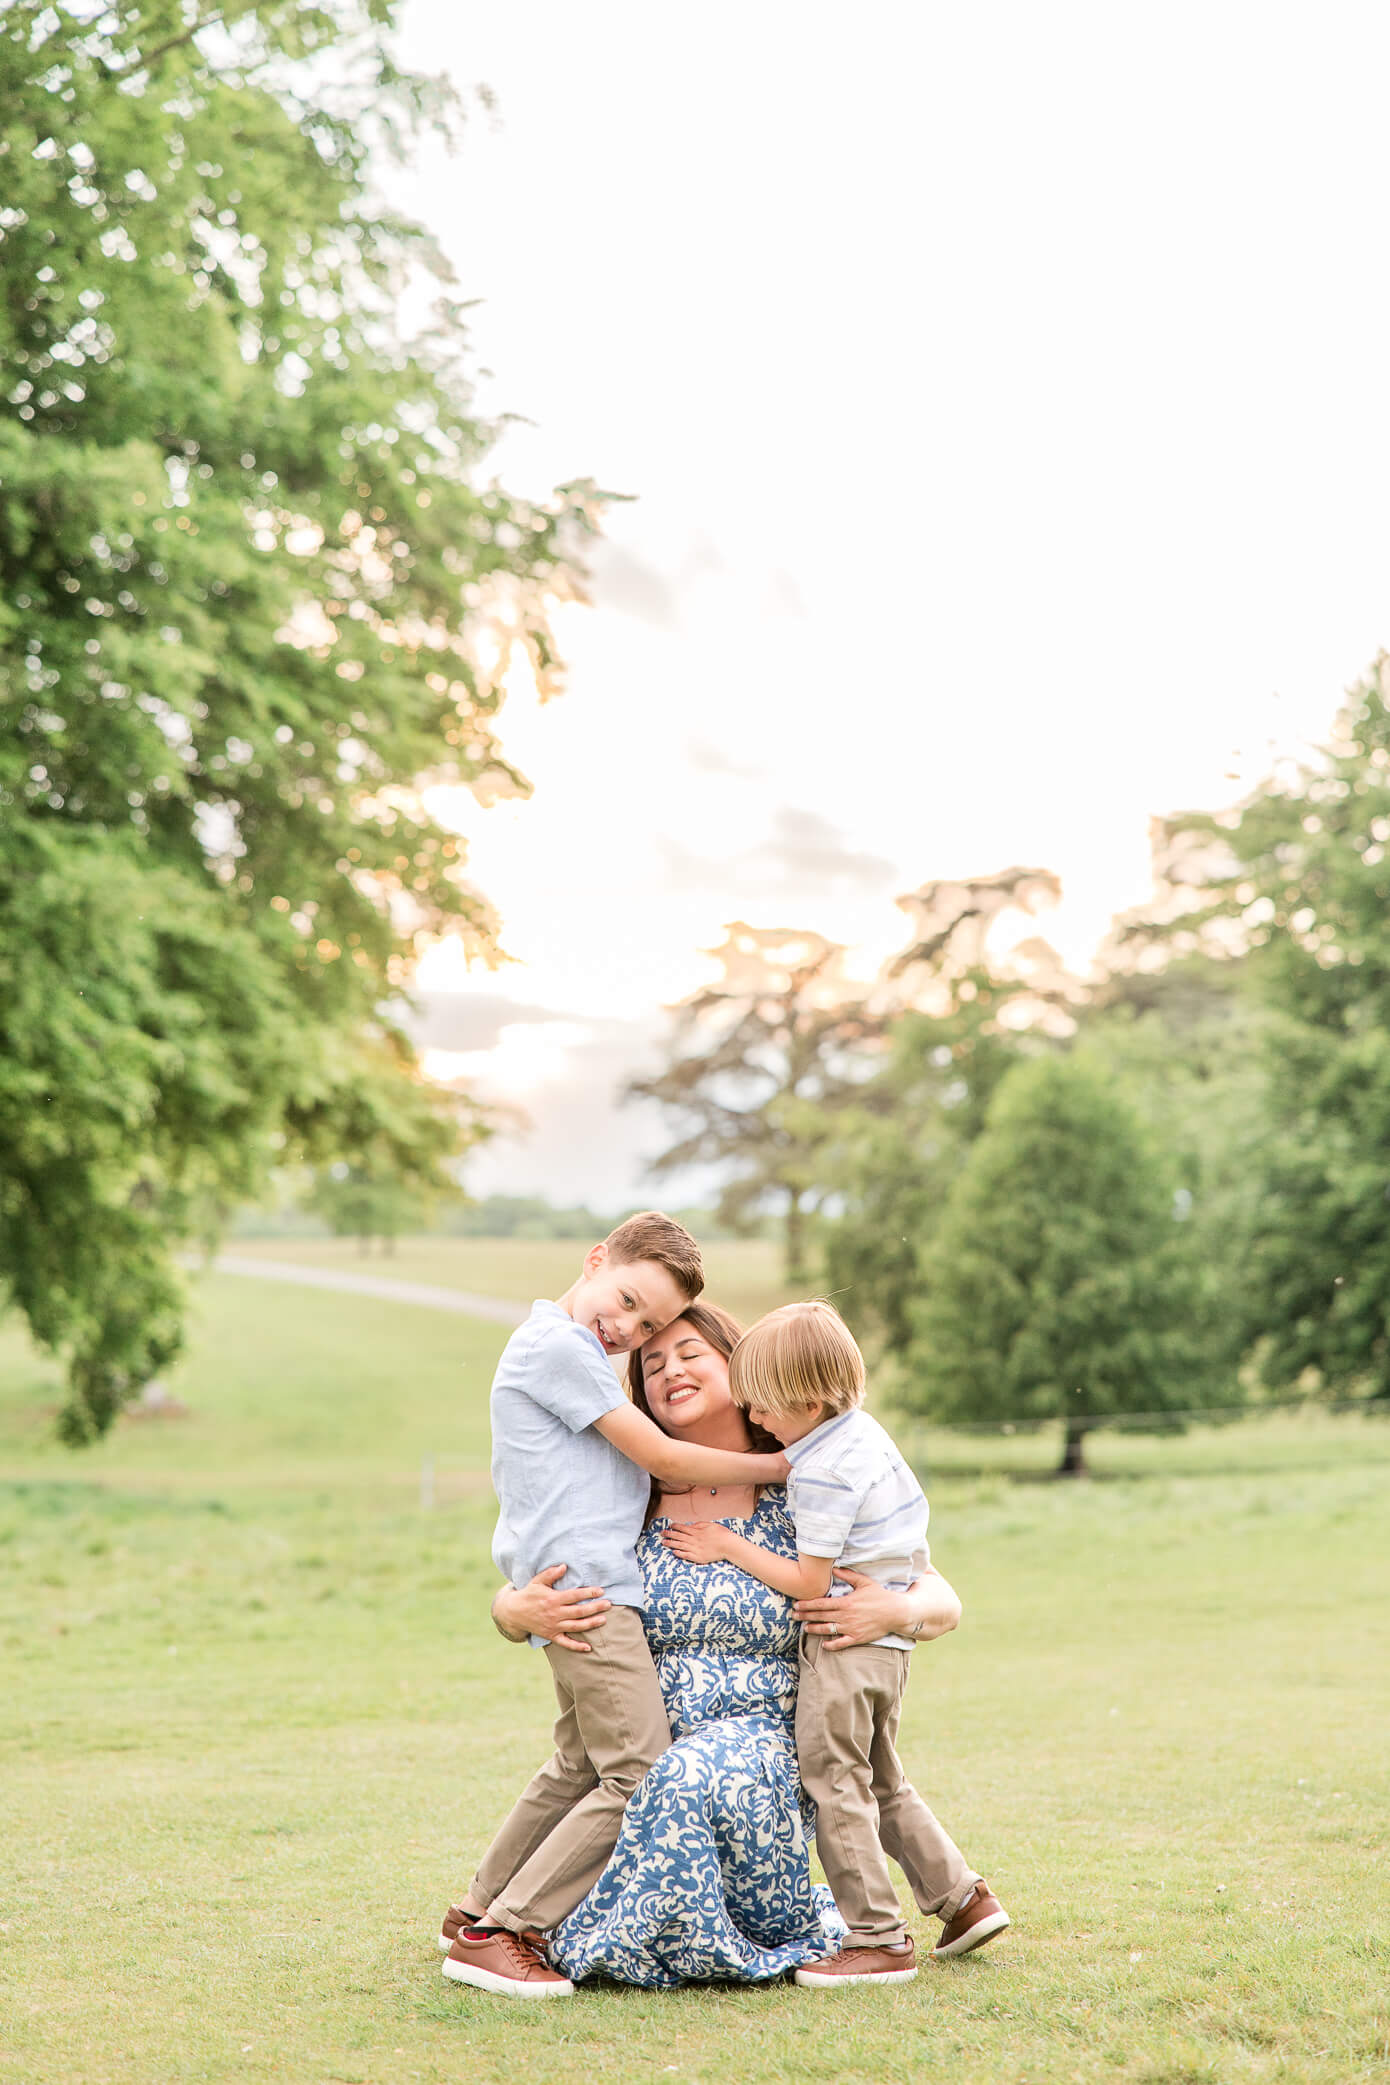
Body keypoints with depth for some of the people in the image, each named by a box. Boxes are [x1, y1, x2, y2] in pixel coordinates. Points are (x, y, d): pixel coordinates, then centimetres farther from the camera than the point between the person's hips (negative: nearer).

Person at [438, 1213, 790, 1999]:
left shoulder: (581, 1354, 20)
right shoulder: (558, 1345, -12)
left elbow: (638, 1468, 26)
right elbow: (662, 1458, -11)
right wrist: (779, 1464, -3)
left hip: (583, 1587, 11)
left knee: (581, 1769, 22)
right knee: (641, 1779, -12)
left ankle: (476, 1913, 31)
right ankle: (499, 1936, -9)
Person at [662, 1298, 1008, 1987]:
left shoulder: (823, 1472, -21)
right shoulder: (860, 1428, 8)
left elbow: (809, 1582, -20)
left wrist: (729, 1547, -14)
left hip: (845, 1638, -10)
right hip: (887, 1629, 10)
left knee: (833, 1778, -4)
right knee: (880, 1781, 19)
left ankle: (877, 1937, -3)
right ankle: (962, 1897, 23)